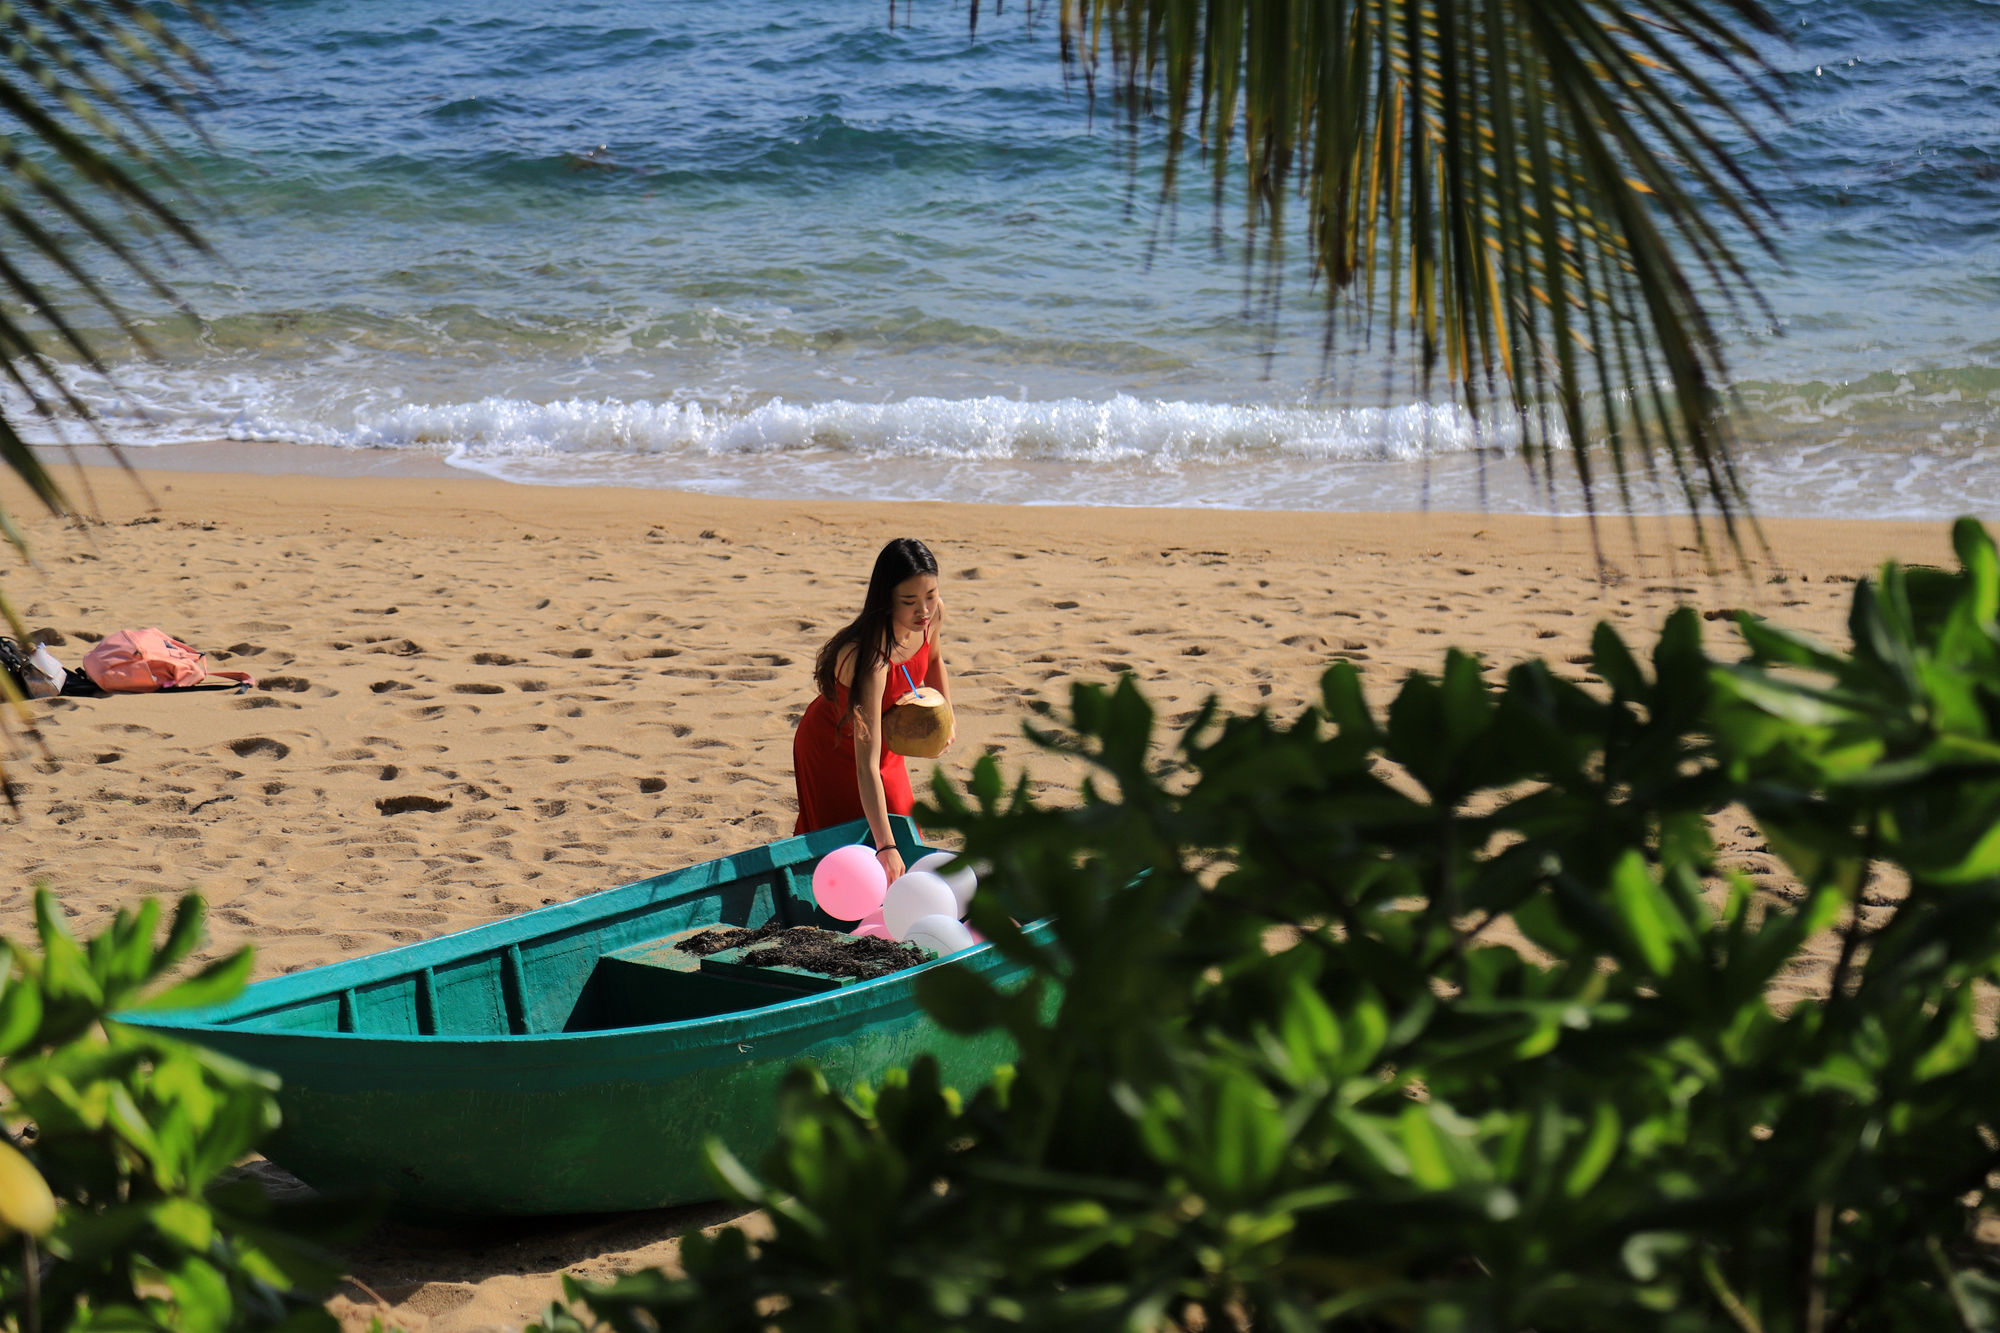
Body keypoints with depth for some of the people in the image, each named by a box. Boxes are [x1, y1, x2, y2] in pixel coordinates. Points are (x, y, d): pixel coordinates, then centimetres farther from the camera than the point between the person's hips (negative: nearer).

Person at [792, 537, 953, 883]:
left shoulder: (932, 615, -21)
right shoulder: (871, 658, -43)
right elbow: (866, 766, -46)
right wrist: (885, 848, -53)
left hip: (886, 745, 7)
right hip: (832, 748, -7)